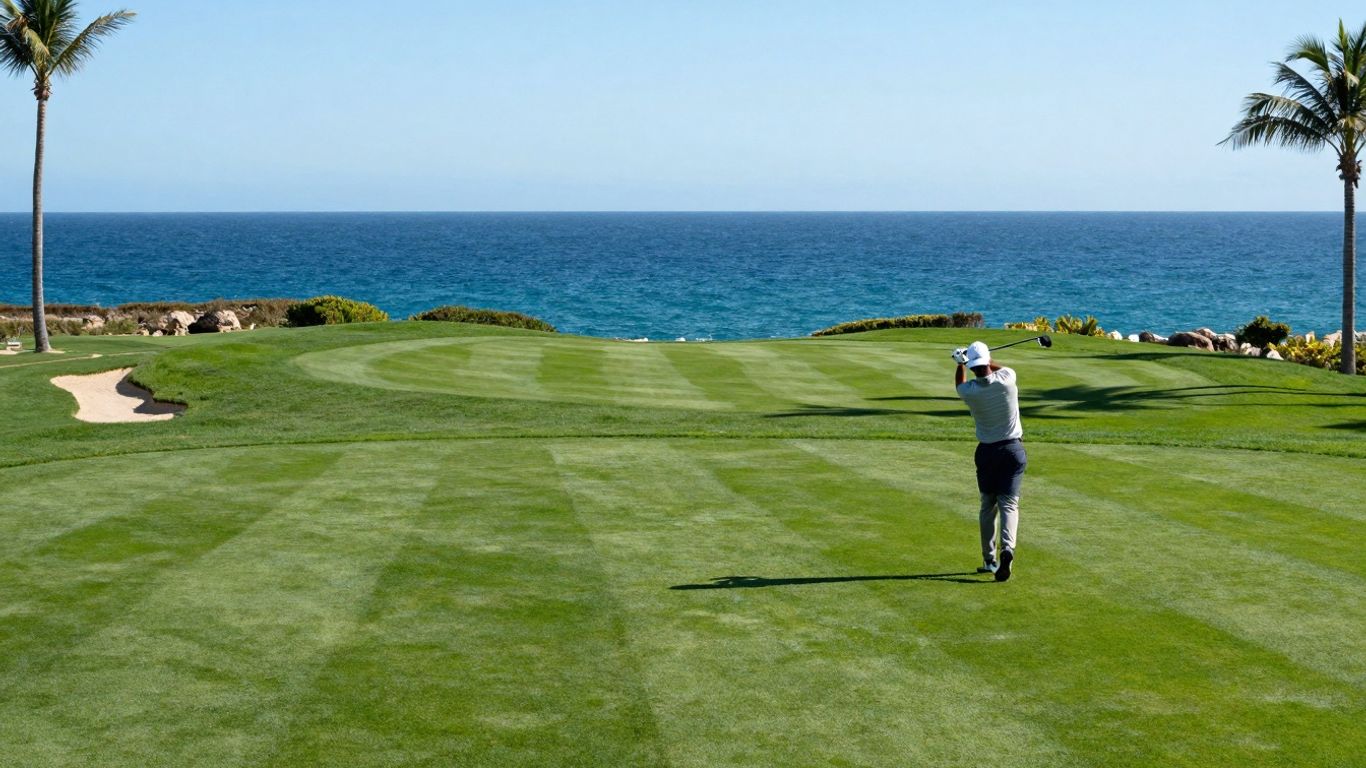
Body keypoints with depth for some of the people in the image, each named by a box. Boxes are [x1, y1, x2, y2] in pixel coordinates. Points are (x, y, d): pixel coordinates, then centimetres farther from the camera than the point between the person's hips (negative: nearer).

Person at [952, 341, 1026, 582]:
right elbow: (999, 368, 15)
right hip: (1013, 448, -1)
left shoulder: (969, 391, -12)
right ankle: (1007, 549, -27)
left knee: (987, 506, 13)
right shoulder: (1007, 379, -13)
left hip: (987, 452, 1)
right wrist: (985, 359, 20)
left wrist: (961, 363, 17)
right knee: (1009, 503, -4)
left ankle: (989, 560, 15)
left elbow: (959, 383, 16)